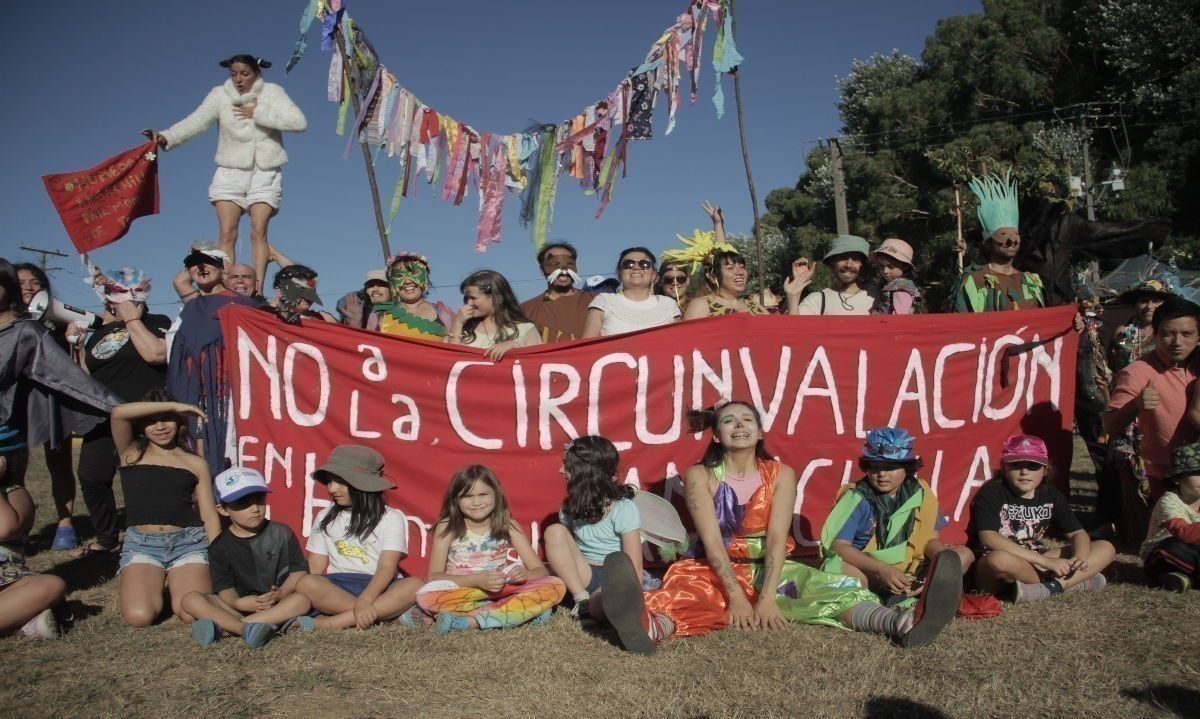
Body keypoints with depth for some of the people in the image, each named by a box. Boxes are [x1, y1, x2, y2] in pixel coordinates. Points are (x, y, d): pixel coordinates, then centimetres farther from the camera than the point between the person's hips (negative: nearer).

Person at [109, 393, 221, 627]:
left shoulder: (196, 463, 10)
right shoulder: (131, 453, 8)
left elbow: (210, 515, 8)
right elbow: (119, 413, -12)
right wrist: (173, 405, -10)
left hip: (189, 542, 0)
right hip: (141, 544, 0)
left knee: (192, 614, -22)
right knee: (139, 616, -23)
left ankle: (175, 585, 14)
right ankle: (154, 586, 13)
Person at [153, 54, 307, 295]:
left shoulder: (272, 92, -2)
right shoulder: (220, 95, 1)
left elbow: (299, 122, -15)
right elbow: (195, 122, -11)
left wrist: (258, 113, -15)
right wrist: (167, 137, -28)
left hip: (264, 174, -1)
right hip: (230, 173, 1)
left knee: (258, 233, -11)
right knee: (227, 234, -8)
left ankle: (258, 289, -11)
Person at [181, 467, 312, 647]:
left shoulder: (281, 533, 3)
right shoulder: (220, 546, 4)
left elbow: (299, 571, 0)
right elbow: (224, 588, -4)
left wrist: (281, 593, -20)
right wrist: (238, 603, -26)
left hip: (279, 604, -1)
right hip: (238, 607, 1)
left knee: (302, 599, -31)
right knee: (191, 600, -19)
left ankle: (222, 627, -36)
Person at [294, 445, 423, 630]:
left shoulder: (392, 518, 1)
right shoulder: (325, 517, 12)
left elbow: (387, 567, -10)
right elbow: (315, 566, 8)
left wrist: (364, 600, -28)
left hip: (378, 589, -2)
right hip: (337, 589, 2)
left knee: (415, 585, -31)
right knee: (305, 584, -29)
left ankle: (332, 622, -33)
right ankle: (386, 612, -32)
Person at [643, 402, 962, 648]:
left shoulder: (781, 474, -1)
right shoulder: (699, 476, -7)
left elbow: (777, 539, -14)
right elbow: (711, 541, -16)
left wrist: (767, 596, -28)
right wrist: (736, 596, -29)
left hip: (767, 569, 3)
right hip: (714, 572, -2)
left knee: (835, 588, -25)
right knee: (683, 595, -38)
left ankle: (902, 622, -53)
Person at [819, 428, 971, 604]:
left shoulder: (919, 493, 2)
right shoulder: (856, 497, -10)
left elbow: (931, 539, 4)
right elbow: (838, 545, -19)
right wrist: (882, 569, -31)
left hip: (908, 573, 4)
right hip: (866, 572, -4)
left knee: (964, 554, -12)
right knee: (834, 567, -35)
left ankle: (901, 593, -29)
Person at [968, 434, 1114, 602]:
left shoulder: (1051, 495, 6)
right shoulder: (991, 492, -12)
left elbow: (1078, 533, 8)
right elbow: (989, 538, -24)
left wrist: (1080, 557, -17)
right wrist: (1046, 561, -26)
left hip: (1036, 563, 6)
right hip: (990, 567, -6)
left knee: (1106, 548, -2)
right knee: (1000, 560, -42)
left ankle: (1048, 588, -21)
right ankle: (1075, 583, -17)